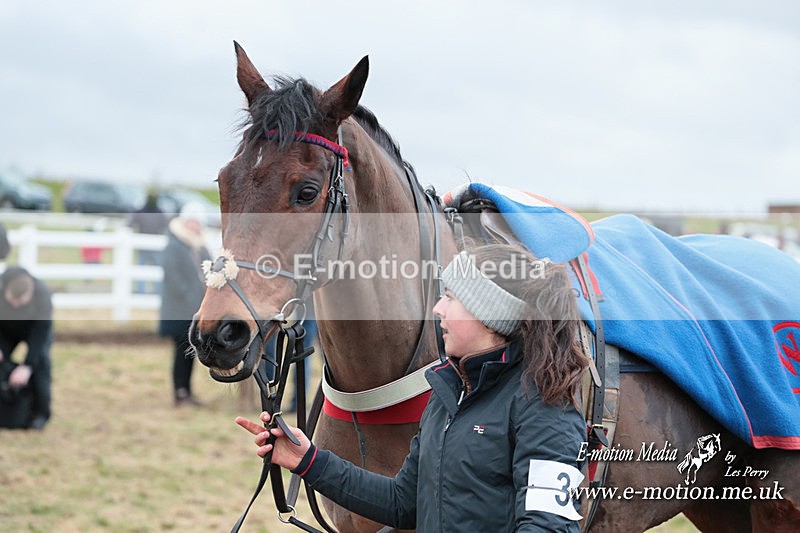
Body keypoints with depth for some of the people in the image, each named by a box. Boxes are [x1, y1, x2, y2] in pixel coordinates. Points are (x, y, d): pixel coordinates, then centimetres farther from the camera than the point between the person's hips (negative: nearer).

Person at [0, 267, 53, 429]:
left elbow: (40, 332, -38)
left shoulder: (42, 294, -38)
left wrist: (27, 366, -43)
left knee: (40, 358, -24)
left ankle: (40, 413, -14)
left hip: (36, 325, -2)